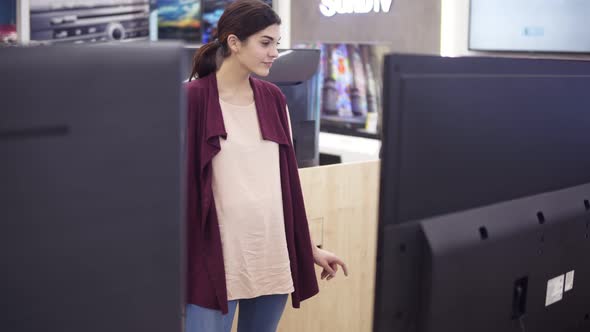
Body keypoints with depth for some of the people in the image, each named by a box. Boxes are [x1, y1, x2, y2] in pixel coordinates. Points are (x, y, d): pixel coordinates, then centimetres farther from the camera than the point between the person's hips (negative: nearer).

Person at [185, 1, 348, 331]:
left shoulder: (274, 98, 8)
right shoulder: (194, 99, -8)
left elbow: (287, 178, 12)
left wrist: (310, 248, 13)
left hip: (274, 254, 5)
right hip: (216, 257, -5)